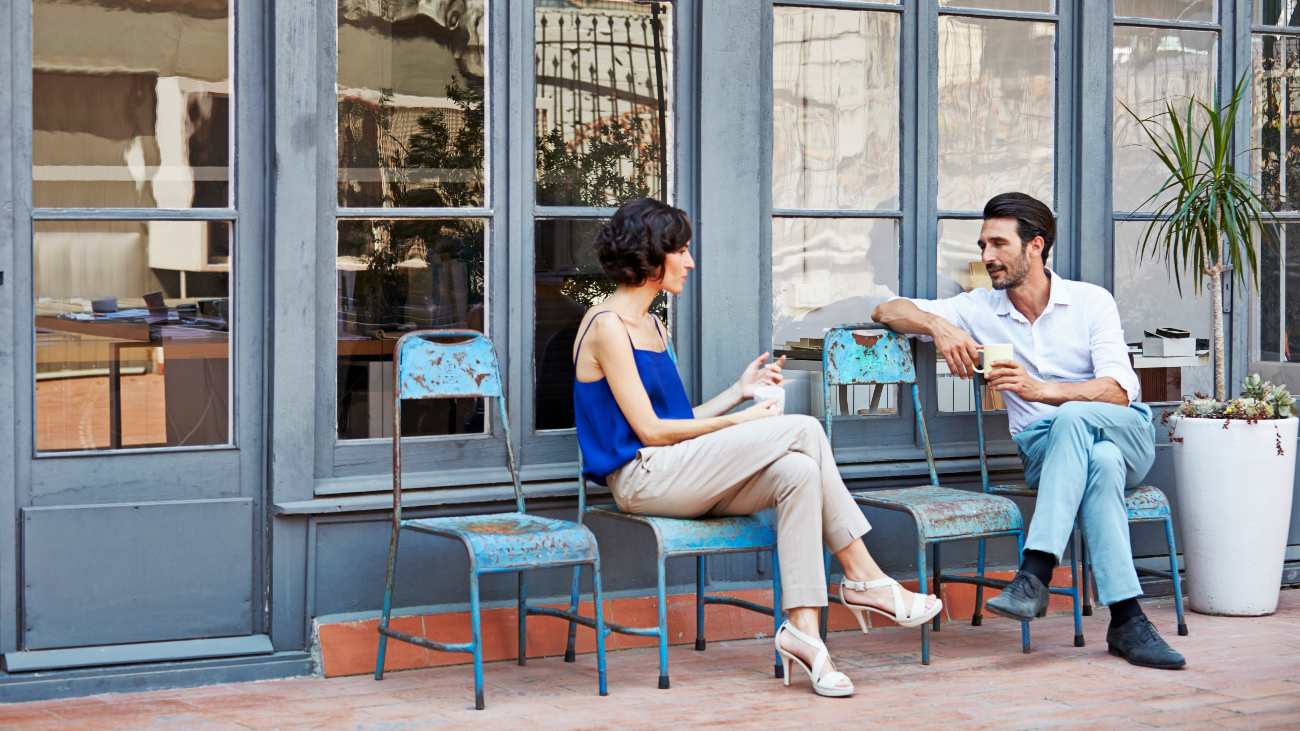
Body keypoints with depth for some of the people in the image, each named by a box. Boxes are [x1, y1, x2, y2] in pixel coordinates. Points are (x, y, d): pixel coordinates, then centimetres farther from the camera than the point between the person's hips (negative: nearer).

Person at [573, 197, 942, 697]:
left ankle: (802, 629, -25)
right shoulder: (607, 326, -9)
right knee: (802, 430, -18)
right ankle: (864, 578, -9)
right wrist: (738, 421, -10)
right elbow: (650, 430, -14)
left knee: (796, 472, -20)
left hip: (679, 472, 9)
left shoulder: (652, 326, 21)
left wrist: (739, 392, 9)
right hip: (642, 478, -9)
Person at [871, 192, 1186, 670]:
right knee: (1100, 462, -37)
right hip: (1043, 448, 1)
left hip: (1126, 436, -1)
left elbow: (1118, 391, -12)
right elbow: (887, 311, 9)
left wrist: (1040, 389, -29)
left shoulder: (1090, 301, 1)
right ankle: (1126, 621, -43)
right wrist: (939, 326, -13)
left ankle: (1035, 573, -43)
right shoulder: (981, 310, 9)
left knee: (1073, 419, -37)